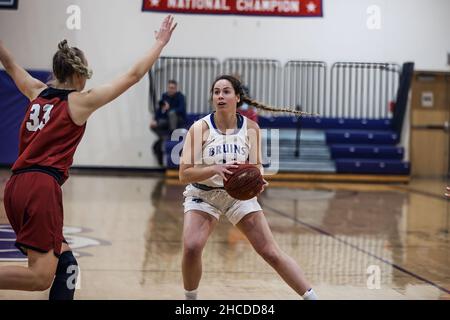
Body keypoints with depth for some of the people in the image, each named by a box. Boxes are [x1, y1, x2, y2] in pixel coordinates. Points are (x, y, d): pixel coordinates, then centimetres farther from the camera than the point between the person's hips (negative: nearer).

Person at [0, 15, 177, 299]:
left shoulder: (38, 93, 16)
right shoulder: (81, 102, 0)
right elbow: (133, 76, 2)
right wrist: (161, 43, 13)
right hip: (42, 188, -8)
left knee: (64, 261, 16)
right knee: (41, 276, -12)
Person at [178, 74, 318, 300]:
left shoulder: (250, 127, -10)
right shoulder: (200, 128, -17)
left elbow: (255, 166, -2)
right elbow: (184, 174, -19)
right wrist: (215, 169, -36)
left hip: (239, 194, 1)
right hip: (202, 195, -1)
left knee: (271, 252, -2)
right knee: (191, 247, -24)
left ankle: (313, 297, 7)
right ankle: (190, 299, 1)